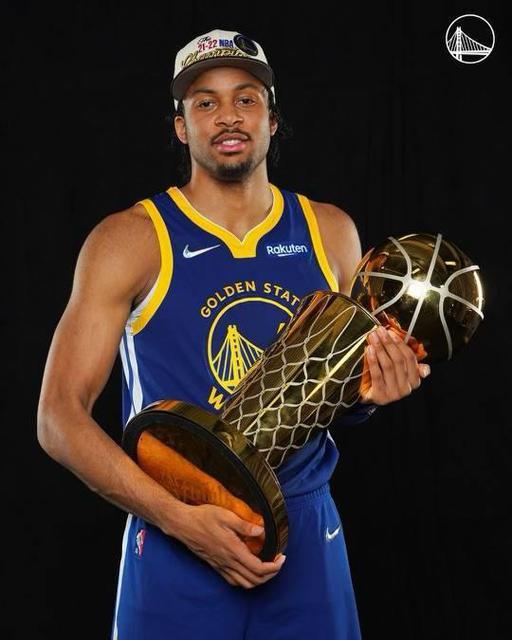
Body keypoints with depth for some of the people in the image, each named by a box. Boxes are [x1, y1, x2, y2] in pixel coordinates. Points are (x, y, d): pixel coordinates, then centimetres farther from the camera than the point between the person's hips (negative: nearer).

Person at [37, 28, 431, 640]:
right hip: (175, 545, -3)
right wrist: (181, 519, -20)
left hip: (307, 537, 4)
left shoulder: (331, 233, 3)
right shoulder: (129, 240, -8)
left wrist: (367, 392, -8)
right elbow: (59, 417, -10)